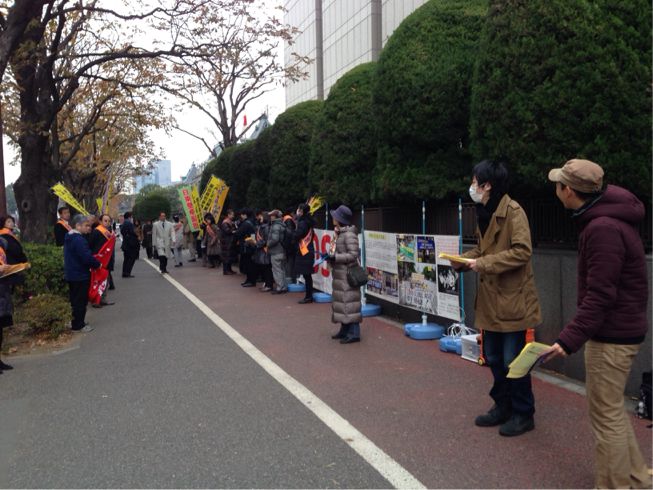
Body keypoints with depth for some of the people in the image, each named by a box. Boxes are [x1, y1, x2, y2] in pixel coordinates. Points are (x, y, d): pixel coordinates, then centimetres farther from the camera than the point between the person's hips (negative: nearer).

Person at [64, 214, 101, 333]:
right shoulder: (79, 240, -21)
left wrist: (93, 262, 11)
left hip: (71, 274, 10)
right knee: (81, 301, 0)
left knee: (75, 300, 18)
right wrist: (97, 264, -9)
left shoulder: (69, 238, 11)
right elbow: (87, 257, -26)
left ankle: (76, 322, 28)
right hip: (80, 276, -10)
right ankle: (78, 325, 7)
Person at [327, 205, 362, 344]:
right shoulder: (339, 233, 13)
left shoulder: (349, 234, -16)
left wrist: (335, 257, -20)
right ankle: (345, 330, 25)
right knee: (342, 302, 15)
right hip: (340, 274, 10)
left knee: (349, 303, -6)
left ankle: (354, 333, -1)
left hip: (347, 274, -10)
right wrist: (330, 256, 7)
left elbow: (353, 255, -20)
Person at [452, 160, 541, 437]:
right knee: (493, 358, 18)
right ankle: (503, 407, 34)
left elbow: (522, 252, -23)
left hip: (512, 299, -9)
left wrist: (483, 264, -23)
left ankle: (523, 414, 20)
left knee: (512, 361, 2)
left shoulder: (512, 211, -16)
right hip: (491, 299, 9)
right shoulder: (484, 213, 11)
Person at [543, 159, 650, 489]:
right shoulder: (611, 217, 9)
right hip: (622, 327, 10)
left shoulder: (603, 229, -23)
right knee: (611, 408, 22)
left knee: (606, 415, 2)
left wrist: (569, 339, -27)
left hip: (611, 335, -10)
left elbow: (600, 296, -26)